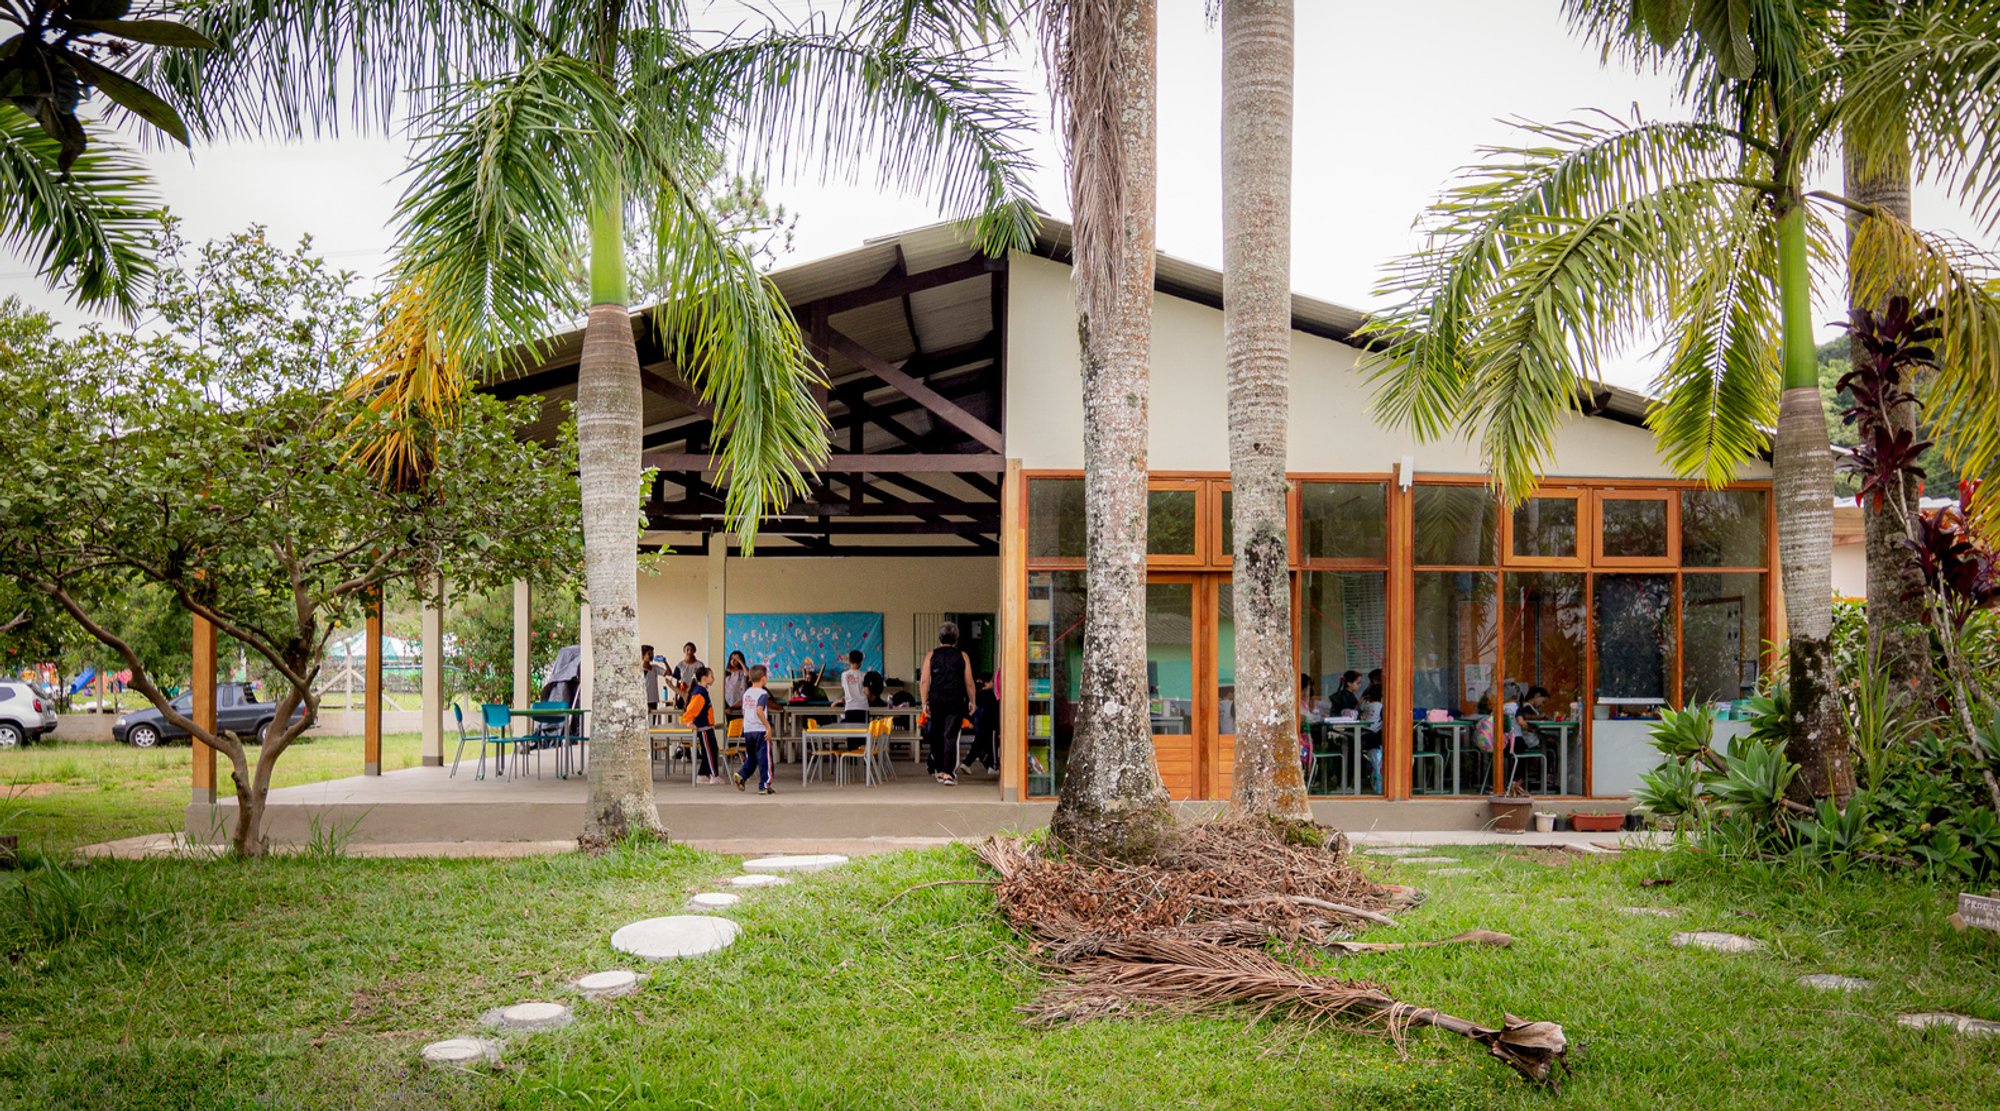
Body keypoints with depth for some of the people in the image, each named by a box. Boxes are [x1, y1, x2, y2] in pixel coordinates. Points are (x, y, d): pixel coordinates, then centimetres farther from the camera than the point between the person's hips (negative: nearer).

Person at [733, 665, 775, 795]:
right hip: (760, 730, -7)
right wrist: (768, 727, -20)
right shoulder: (763, 693, -12)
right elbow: (759, 711, -24)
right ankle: (764, 786, 2)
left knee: (751, 757, 19)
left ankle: (741, 775, -2)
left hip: (747, 730, 7)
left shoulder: (746, 693, 10)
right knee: (764, 758, 1)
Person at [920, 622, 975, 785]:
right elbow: (969, 682, 3)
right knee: (950, 736, -2)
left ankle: (938, 770, 26)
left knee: (936, 736, 15)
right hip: (956, 701, -1)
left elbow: (924, 681, -1)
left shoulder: (931, 656, 4)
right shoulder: (962, 656, 3)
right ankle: (948, 773, -11)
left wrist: (925, 703, 2)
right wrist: (971, 701, 15)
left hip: (936, 701, 1)